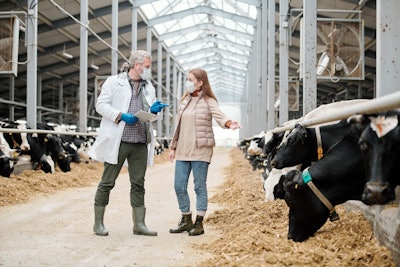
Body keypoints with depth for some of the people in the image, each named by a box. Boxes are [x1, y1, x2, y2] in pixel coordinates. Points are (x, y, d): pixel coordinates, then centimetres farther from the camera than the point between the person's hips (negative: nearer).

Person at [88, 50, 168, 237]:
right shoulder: (114, 82, 1)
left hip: (140, 144, 5)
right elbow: (101, 104, -5)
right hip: (118, 141, -5)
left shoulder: (149, 87, 17)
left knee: (138, 184, 7)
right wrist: (121, 116, -17)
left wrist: (153, 110, -4)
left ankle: (139, 224, 14)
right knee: (107, 183, 2)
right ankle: (98, 223, 11)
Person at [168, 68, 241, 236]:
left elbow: (220, 116, -18)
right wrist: (173, 147, 17)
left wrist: (229, 123, -40)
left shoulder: (208, 101, -2)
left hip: (200, 151, -6)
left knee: (200, 186, -1)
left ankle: (199, 223, 8)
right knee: (179, 186, 5)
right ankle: (186, 220, 20)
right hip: (182, 150, 6)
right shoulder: (184, 101, 15)